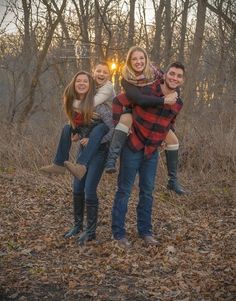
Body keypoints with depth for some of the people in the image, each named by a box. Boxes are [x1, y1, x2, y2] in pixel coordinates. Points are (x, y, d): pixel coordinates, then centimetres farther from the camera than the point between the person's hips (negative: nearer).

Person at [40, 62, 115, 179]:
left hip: (107, 123, -7)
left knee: (97, 130, -39)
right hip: (93, 123, 7)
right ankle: (59, 164, 2)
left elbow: (92, 103, -28)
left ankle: (81, 165, -47)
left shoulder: (108, 87, -13)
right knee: (67, 129, -1)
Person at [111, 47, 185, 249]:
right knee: (124, 190, 2)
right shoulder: (146, 90, -16)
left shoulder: (178, 104, 2)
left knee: (147, 192, 13)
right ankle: (119, 233, 12)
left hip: (152, 151, 5)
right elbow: (118, 101, -10)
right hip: (133, 147, -5)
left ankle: (145, 231, 26)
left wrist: (161, 140, 10)